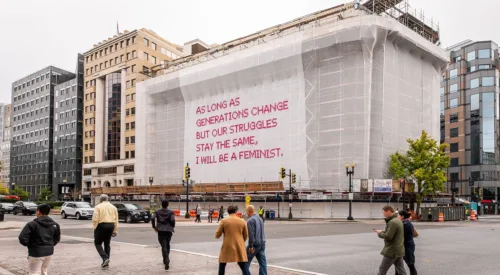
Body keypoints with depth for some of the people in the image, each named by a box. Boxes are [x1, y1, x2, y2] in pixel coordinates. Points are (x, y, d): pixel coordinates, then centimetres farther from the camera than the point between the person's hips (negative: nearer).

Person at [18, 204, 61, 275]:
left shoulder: (32, 224, -13)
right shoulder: (54, 224, 4)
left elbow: (22, 238, -17)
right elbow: (57, 239, 11)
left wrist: (30, 245, 0)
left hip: (36, 253, -6)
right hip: (49, 252, 6)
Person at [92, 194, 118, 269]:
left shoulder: (98, 207, -3)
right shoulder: (113, 207, 11)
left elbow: (95, 219, -12)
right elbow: (116, 220, 8)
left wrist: (95, 227, 2)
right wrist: (115, 231, 12)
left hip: (101, 225, -5)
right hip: (111, 226, 5)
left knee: (98, 243, 7)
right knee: (107, 244, 15)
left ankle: (105, 258, -11)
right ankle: (106, 262, 16)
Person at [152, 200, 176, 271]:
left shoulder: (157, 212, 6)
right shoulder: (171, 212, 2)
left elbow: (152, 218, -9)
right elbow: (172, 220, -13)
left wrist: (154, 227, 2)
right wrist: (172, 227, 4)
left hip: (160, 230, 0)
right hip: (169, 230, 0)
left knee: (163, 246, -4)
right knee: (167, 245, 21)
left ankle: (166, 260, -22)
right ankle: (166, 259, 28)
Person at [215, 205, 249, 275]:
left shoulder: (224, 221, -3)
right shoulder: (242, 221, 3)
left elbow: (217, 235, 0)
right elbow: (246, 236, 11)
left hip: (227, 247, -1)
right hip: (239, 247, 1)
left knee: (222, 266, 18)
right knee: (244, 268, 2)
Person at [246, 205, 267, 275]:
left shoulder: (250, 220, -13)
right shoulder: (260, 218, 14)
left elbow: (251, 234, -19)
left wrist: (251, 246, -19)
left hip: (255, 244, -8)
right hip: (262, 243, 8)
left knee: (246, 261, 4)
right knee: (262, 262, 6)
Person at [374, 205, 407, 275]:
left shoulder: (392, 222, -20)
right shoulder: (398, 220, 13)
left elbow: (388, 236, -23)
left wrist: (380, 233, -6)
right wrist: (383, 232, 8)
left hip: (392, 251, -10)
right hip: (399, 250, 10)